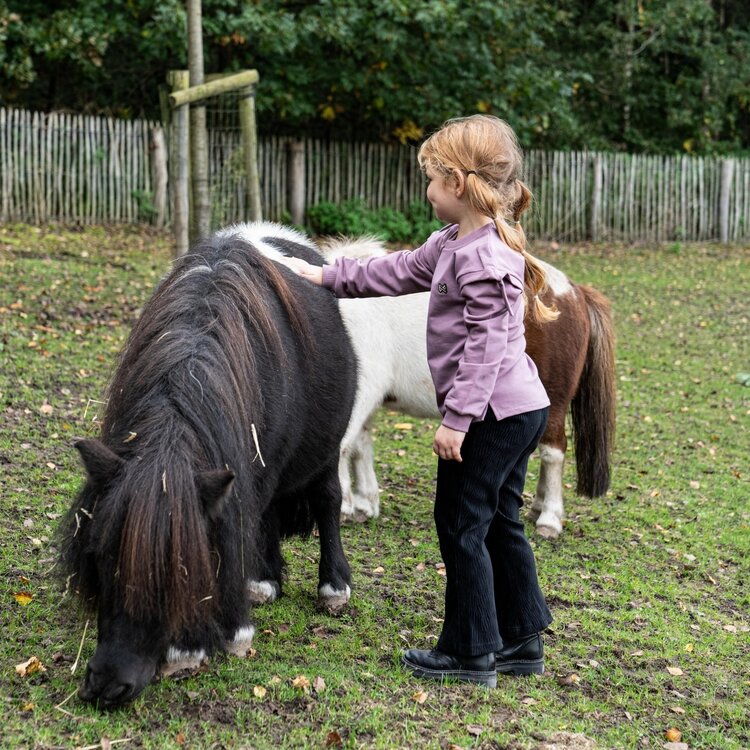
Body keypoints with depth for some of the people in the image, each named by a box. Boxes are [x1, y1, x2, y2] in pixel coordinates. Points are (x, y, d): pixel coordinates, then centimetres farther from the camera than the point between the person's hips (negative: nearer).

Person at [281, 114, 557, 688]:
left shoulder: (484, 257, -20)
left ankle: (470, 652, 10)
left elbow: (486, 345, -24)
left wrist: (457, 418, -24)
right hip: (518, 409, 10)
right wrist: (328, 277, 23)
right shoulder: (454, 244, 11)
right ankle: (521, 640, 26)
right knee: (499, 523, 17)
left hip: (494, 413, -10)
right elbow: (400, 271, 21)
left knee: (461, 524, 0)